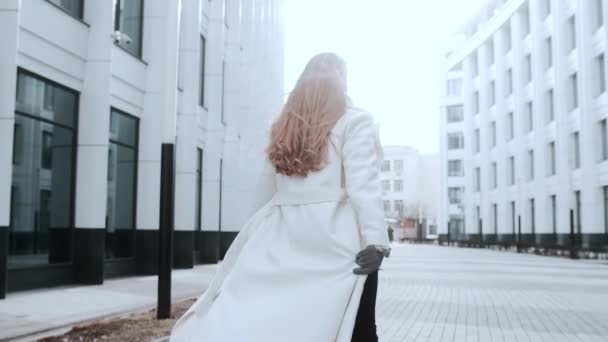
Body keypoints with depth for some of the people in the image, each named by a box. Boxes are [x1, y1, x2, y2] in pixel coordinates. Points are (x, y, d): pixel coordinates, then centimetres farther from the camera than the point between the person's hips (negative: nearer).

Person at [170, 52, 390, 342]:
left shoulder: (284, 127, 16)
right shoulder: (355, 121, -1)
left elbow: (265, 192, 16)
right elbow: (362, 185, -13)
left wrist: (261, 240, 21)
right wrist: (375, 242, -17)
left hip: (287, 239, 6)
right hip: (337, 239, -5)